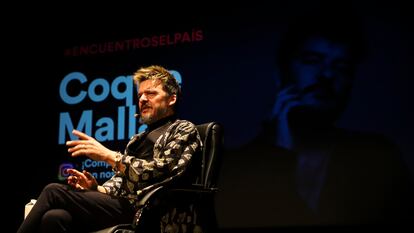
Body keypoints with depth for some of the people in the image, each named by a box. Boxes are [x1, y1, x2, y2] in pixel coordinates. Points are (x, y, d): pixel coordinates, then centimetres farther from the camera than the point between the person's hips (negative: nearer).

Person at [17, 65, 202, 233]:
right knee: (54, 217, -22)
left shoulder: (184, 130, 6)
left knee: (54, 192, -19)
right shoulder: (139, 139, 30)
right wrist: (96, 188, 2)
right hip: (121, 204, 7)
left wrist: (109, 155, -13)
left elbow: (159, 172, -10)